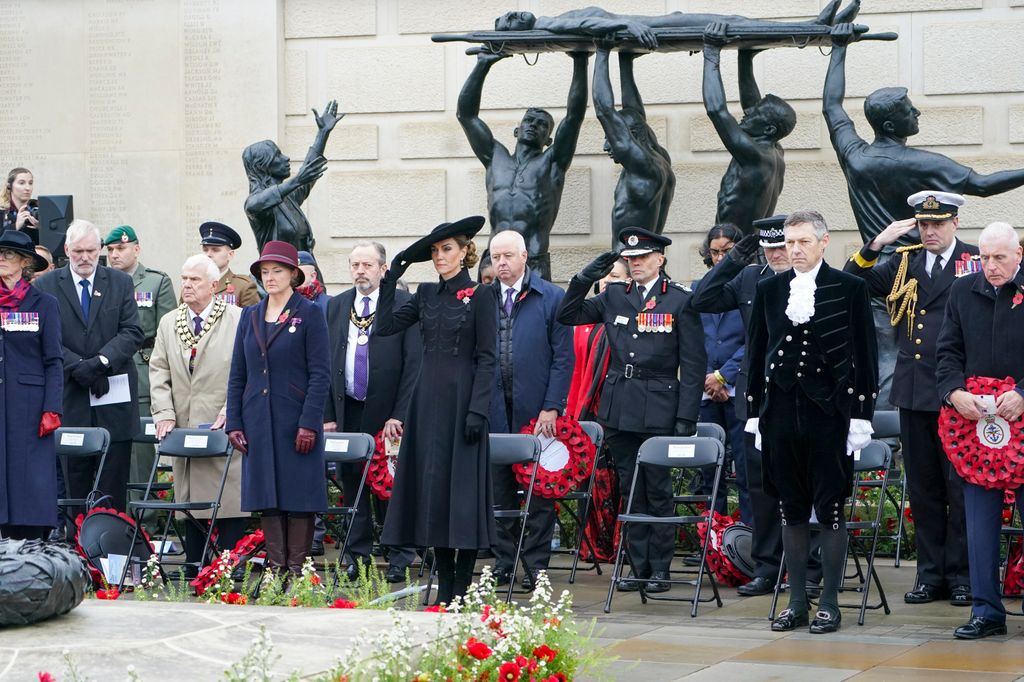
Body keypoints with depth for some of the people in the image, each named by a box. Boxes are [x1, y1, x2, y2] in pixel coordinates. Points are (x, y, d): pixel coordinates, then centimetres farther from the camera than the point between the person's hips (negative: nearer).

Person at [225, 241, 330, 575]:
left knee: (299, 496, -3)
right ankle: (275, 568, 9)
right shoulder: (250, 316, 12)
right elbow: (237, 375, 13)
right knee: (267, 497, 5)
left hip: (295, 420, -5)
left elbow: (320, 374, -6)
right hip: (258, 422, 5)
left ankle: (297, 569, 1)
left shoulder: (309, 314, -2)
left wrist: (309, 423, -14)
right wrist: (234, 423, 5)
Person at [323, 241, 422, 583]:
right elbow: (327, 362, 11)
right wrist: (328, 414, 5)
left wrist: (400, 414, -14)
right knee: (352, 481, 7)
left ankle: (399, 560, 7)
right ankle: (358, 554, 15)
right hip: (348, 410, 4)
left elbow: (414, 363, -8)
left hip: (387, 412, -4)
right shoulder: (336, 306, 11)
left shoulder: (404, 305, -4)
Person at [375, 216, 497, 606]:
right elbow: (385, 326, 5)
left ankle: (462, 588, 0)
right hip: (428, 399, 6)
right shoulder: (427, 294, 12)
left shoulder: (479, 297, -4)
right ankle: (444, 585, 10)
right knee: (431, 484, 5)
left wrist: (478, 410, -15)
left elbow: (486, 359, -8)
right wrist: (390, 280, 0)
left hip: (461, 400, -6)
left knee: (463, 486, -4)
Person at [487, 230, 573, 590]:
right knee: (499, 489, 7)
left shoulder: (552, 298, 0)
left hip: (536, 410, -3)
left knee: (540, 492, 2)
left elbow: (563, 356, -3)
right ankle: (503, 562, 14)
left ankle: (536, 564, 7)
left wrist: (551, 408, -10)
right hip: (494, 411, 3)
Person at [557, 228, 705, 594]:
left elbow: (693, 364, -4)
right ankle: (639, 566, 15)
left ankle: (660, 569, 8)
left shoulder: (680, 300, -2)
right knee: (630, 490, 8)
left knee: (658, 490, 1)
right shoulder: (614, 296, 10)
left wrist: (686, 417, -10)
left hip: (658, 409, -4)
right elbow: (567, 316, 12)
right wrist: (584, 279, -4)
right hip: (619, 408, 4)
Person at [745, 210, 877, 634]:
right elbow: (756, 352, 12)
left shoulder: (850, 289, 0)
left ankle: (830, 603, 7)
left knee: (831, 511, 0)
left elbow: (864, 354, -1)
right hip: (781, 413, 3)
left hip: (830, 414, -3)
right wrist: (754, 412, 8)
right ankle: (796, 602, 14)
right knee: (792, 510, 8)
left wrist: (862, 415, -6)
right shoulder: (768, 290, 10)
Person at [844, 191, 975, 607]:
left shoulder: (977, 263, -2)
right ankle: (931, 574, 16)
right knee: (922, 486, 9)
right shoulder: (904, 264, 12)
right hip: (914, 393, 5)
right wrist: (877, 244, -5)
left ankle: (963, 576, 7)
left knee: (961, 486, 0)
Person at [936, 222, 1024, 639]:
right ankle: (986, 611, 10)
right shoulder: (963, 292, 11)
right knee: (980, 520, 4)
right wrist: (955, 392, -6)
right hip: (974, 419, 3)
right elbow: (947, 352, 11)